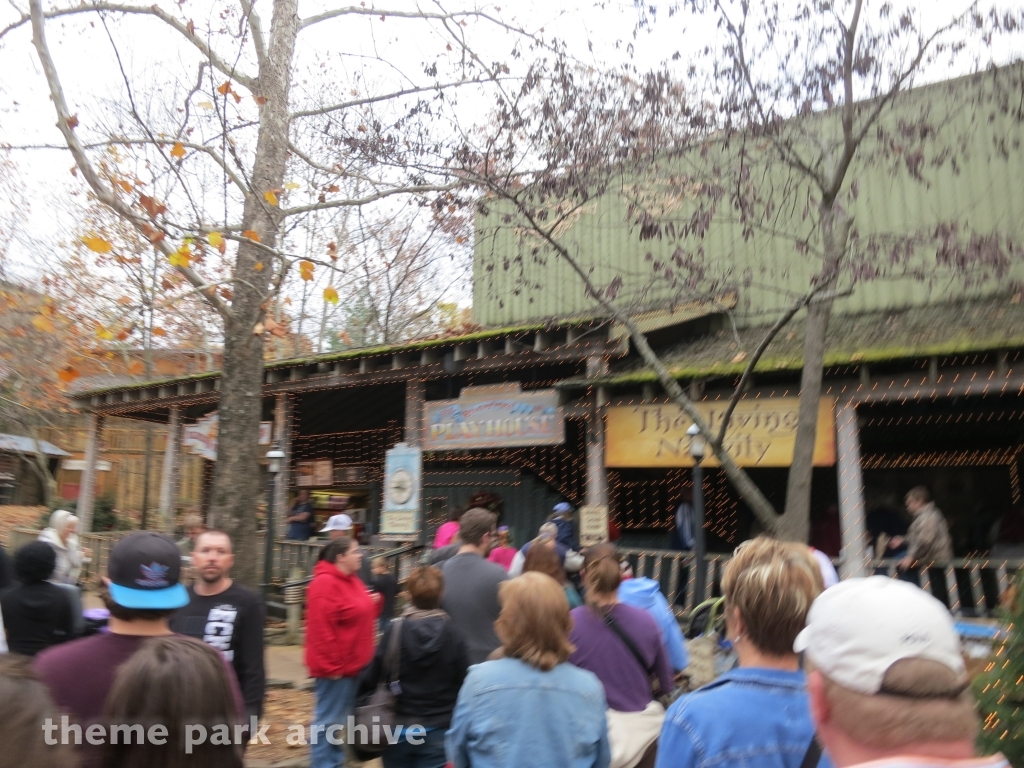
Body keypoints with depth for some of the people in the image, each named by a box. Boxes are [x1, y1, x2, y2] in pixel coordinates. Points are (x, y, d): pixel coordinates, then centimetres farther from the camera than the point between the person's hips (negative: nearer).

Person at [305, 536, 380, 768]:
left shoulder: (352, 581, 12)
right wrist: (330, 666, -21)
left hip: (353, 665, 10)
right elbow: (320, 629, -23)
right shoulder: (325, 584, -19)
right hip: (336, 667, -10)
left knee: (341, 718, 18)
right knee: (330, 720, 0)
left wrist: (376, 603, 2)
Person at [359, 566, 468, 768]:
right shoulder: (452, 633, -9)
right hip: (438, 731, -1)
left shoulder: (395, 630, -10)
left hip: (398, 727, 1)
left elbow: (373, 677, -8)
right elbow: (464, 682, -7)